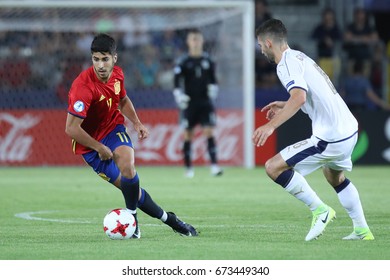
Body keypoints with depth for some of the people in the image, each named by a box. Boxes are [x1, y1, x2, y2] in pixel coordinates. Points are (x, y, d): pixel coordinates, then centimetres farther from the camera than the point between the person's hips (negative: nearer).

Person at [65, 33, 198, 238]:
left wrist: (137, 123, 2)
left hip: (113, 128, 4)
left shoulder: (117, 75, -6)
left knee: (127, 167, -26)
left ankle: (131, 216, -7)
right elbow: (71, 128, -28)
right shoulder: (84, 87, -29)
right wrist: (99, 148, -20)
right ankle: (167, 219, 6)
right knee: (128, 186, -9)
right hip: (91, 144, -4)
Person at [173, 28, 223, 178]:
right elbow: (177, 81, -3)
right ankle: (188, 168, 12)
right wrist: (178, 95, -17)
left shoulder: (208, 60, 7)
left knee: (209, 132, -10)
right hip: (189, 103, -1)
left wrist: (213, 88, -3)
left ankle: (214, 165, -15)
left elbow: (213, 79, 15)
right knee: (188, 134, 3)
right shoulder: (183, 62, -1)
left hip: (205, 102, 1)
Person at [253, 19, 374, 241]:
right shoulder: (300, 57, 17)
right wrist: (284, 106, 35)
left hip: (331, 138, -10)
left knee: (273, 167, -9)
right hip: (350, 130, 10)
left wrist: (271, 125, -35)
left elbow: (299, 97, -30)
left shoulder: (287, 64, -12)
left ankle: (320, 210, -4)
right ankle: (362, 231, 37)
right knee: (335, 176, 35)